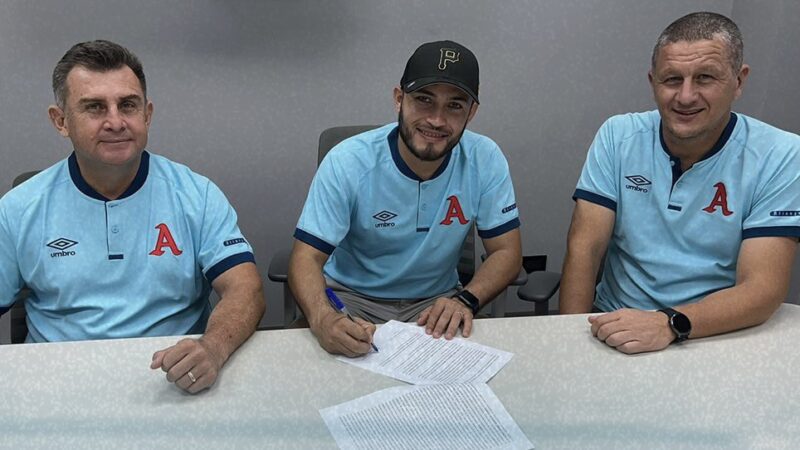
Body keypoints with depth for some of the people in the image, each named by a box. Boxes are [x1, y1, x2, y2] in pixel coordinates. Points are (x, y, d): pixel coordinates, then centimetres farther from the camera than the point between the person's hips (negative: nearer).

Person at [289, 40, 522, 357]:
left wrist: (465, 300, -26)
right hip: (352, 297, -2)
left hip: (436, 302, 2)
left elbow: (506, 252, -6)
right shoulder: (347, 162, -18)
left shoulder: (485, 160, -13)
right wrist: (322, 318, -41)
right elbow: (307, 257, -19)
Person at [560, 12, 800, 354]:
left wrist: (669, 323, -29)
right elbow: (585, 247, -4)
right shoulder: (618, 136, 0)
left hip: (716, 336, -1)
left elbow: (763, 287, -13)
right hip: (617, 326, 1)